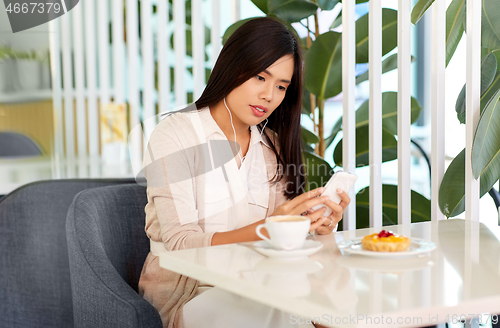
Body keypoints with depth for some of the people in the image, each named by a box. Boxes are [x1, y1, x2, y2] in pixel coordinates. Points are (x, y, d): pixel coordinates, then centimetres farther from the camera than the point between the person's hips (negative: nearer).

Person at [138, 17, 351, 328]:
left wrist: (316, 228, -17)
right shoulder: (175, 136, -7)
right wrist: (264, 228, -27)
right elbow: (180, 244, -15)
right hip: (187, 288, -5)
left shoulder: (272, 145, 13)